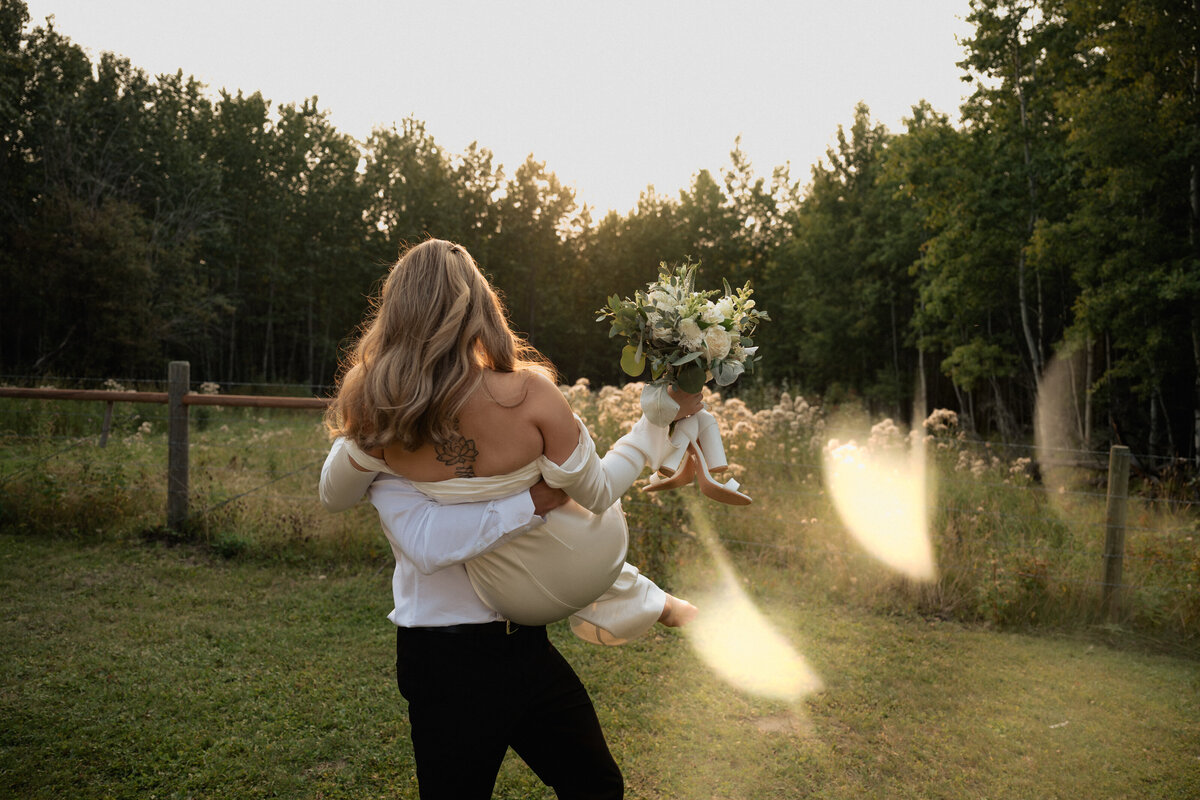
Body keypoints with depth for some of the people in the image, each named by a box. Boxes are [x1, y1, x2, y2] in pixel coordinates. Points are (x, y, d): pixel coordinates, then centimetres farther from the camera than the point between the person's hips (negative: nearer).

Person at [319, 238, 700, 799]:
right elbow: (597, 494, -6)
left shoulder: (375, 416, -12)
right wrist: (666, 417, 4)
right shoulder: (528, 393, -18)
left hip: (432, 661, 3)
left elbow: (333, 494, 6)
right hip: (520, 651, -2)